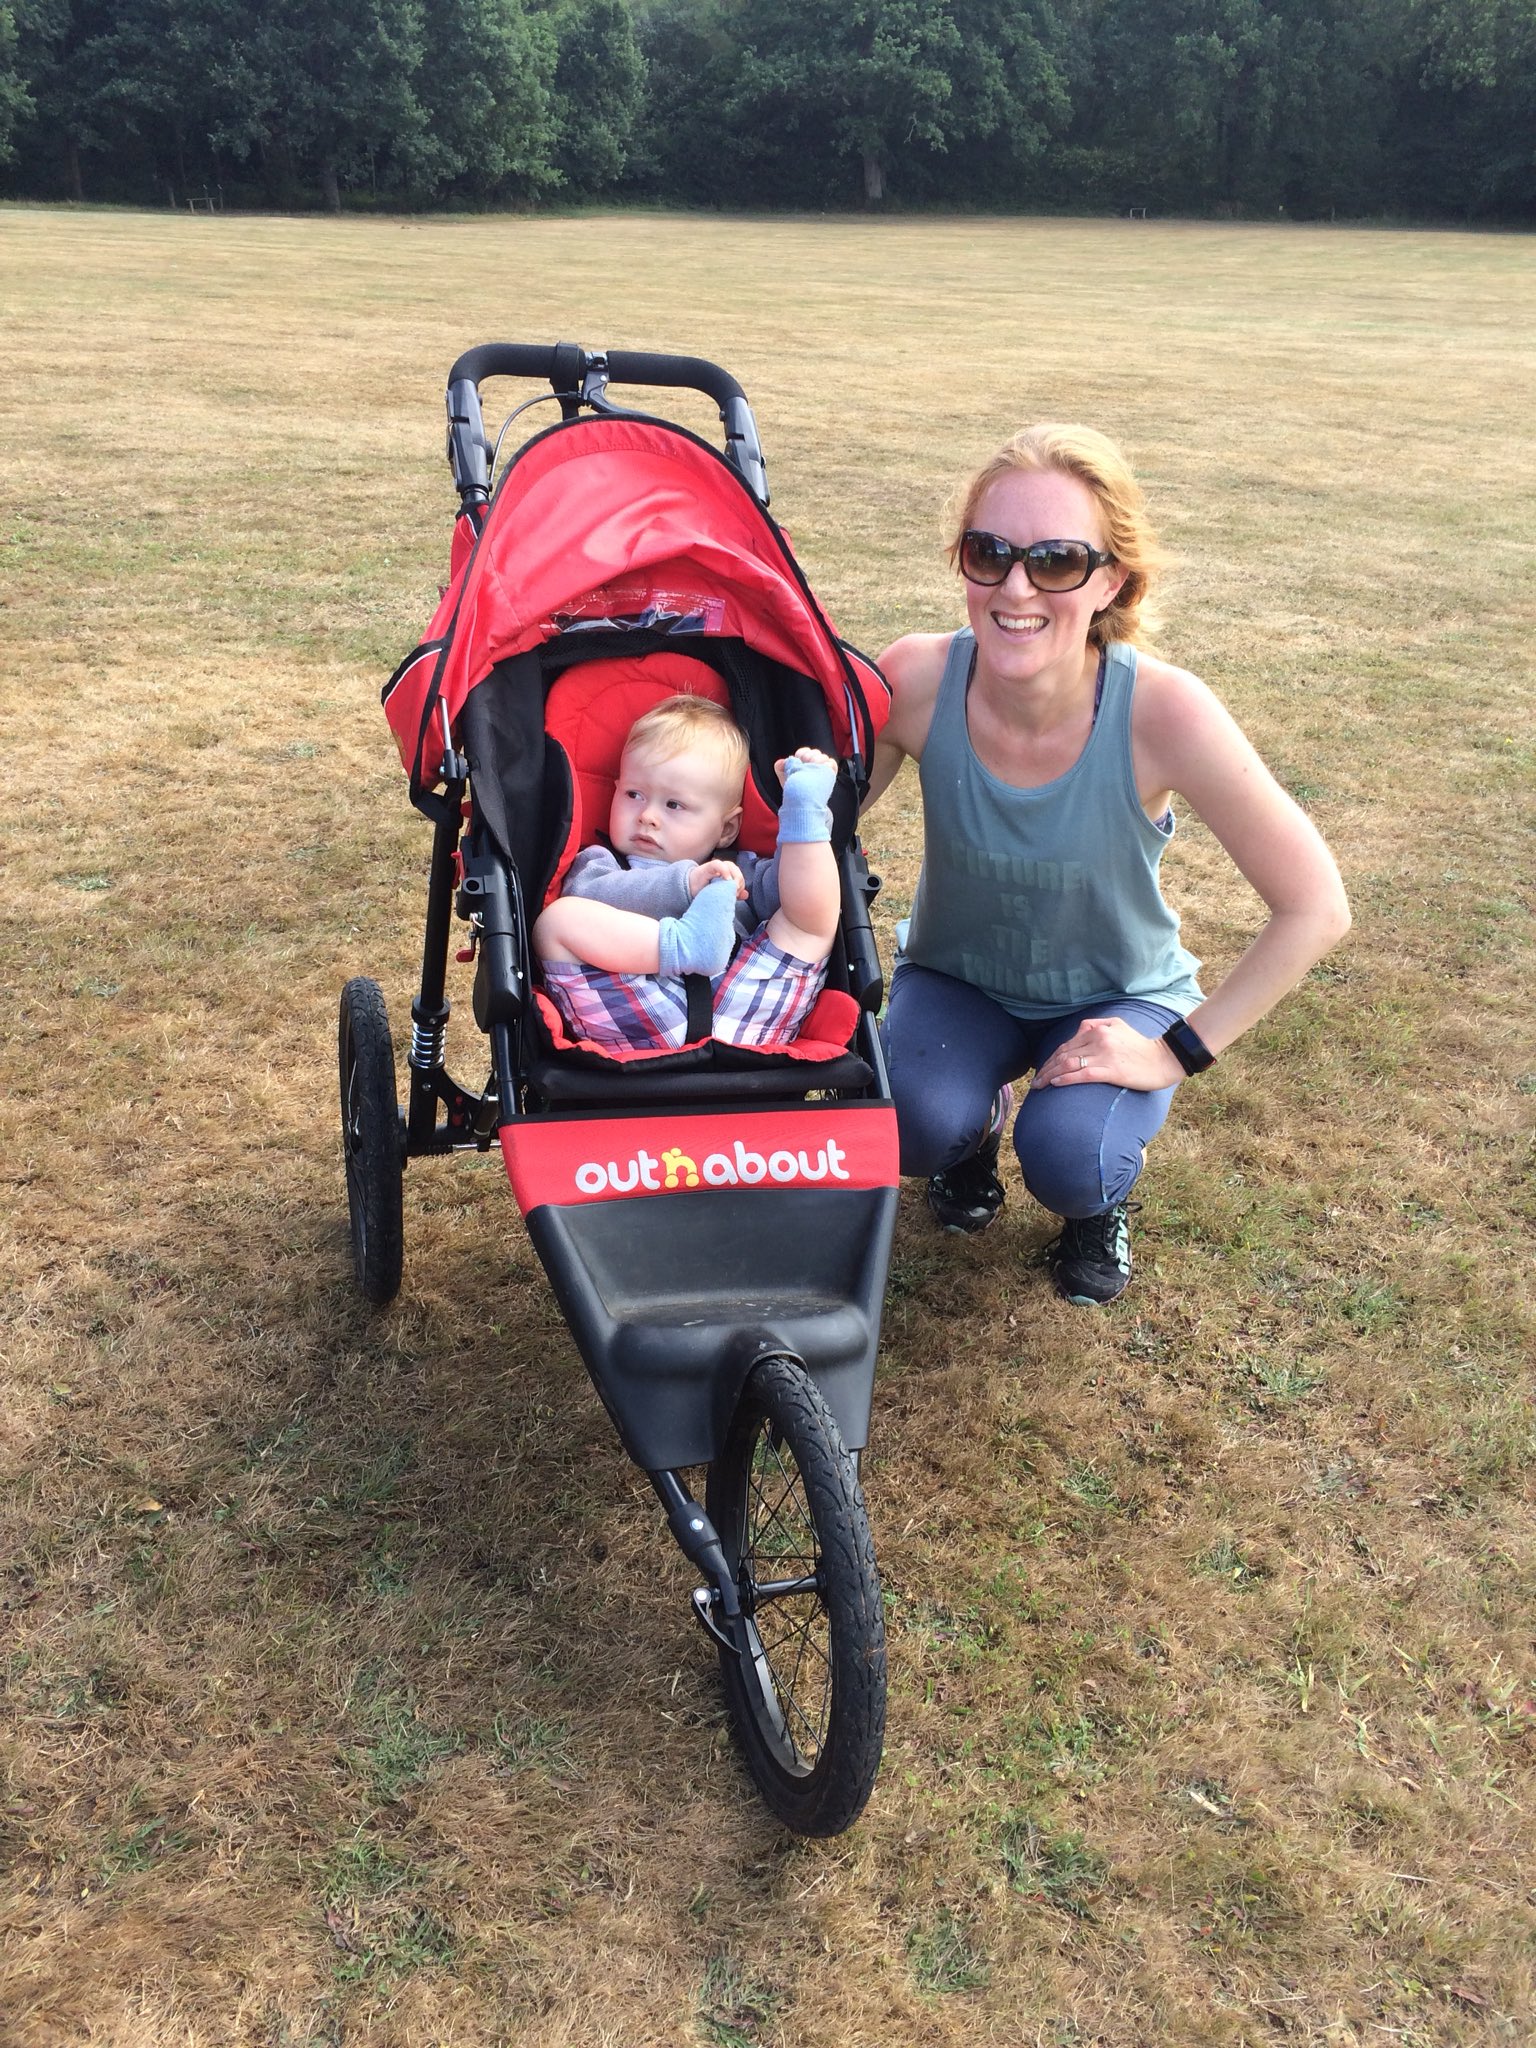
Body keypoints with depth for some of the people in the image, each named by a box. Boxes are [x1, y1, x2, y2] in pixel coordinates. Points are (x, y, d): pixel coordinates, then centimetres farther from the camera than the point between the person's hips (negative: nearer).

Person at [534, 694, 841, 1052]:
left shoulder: (738, 872, 31)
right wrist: (685, 884, -11)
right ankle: (687, 943, -32)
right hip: (646, 1029, -1)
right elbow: (590, 896, -2)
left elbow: (797, 895, 10)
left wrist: (805, 810, 2)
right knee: (558, 918, -18)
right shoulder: (601, 862, 24)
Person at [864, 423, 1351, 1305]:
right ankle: (973, 1122, 11)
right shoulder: (918, 681, -25)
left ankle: (1101, 1197, 10)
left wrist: (1182, 1049, -20)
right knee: (918, 1122, -28)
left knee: (1068, 1157, -29)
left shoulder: (1161, 711, -31)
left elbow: (1315, 909, -22)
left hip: (1116, 996, -1)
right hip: (957, 978, 2)